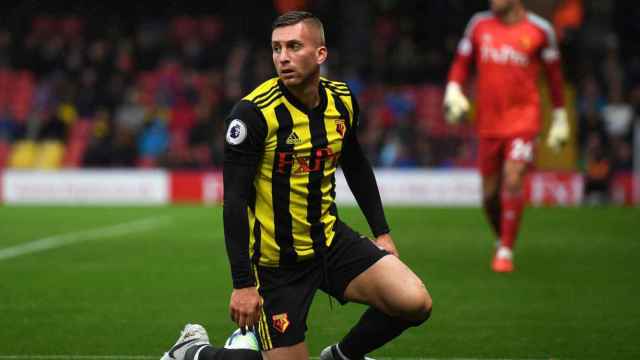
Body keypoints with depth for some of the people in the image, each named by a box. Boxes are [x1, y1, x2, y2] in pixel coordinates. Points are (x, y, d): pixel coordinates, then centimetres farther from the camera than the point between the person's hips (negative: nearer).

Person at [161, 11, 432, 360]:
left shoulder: (342, 101, -1)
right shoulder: (254, 113, -19)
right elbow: (234, 200, -19)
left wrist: (381, 232, 14)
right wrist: (242, 283, -21)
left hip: (331, 241, 5)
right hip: (275, 259, -5)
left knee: (415, 303, -13)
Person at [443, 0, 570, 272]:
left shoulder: (539, 29, -2)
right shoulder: (479, 25, 4)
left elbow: (554, 74, 8)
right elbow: (461, 63, 12)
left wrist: (560, 117, 11)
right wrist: (453, 91, -7)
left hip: (523, 120, -3)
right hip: (488, 124, 3)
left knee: (512, 182, -17)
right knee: (490, 195, 6)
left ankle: (506, 252, -9)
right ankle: (502, 240, 32)